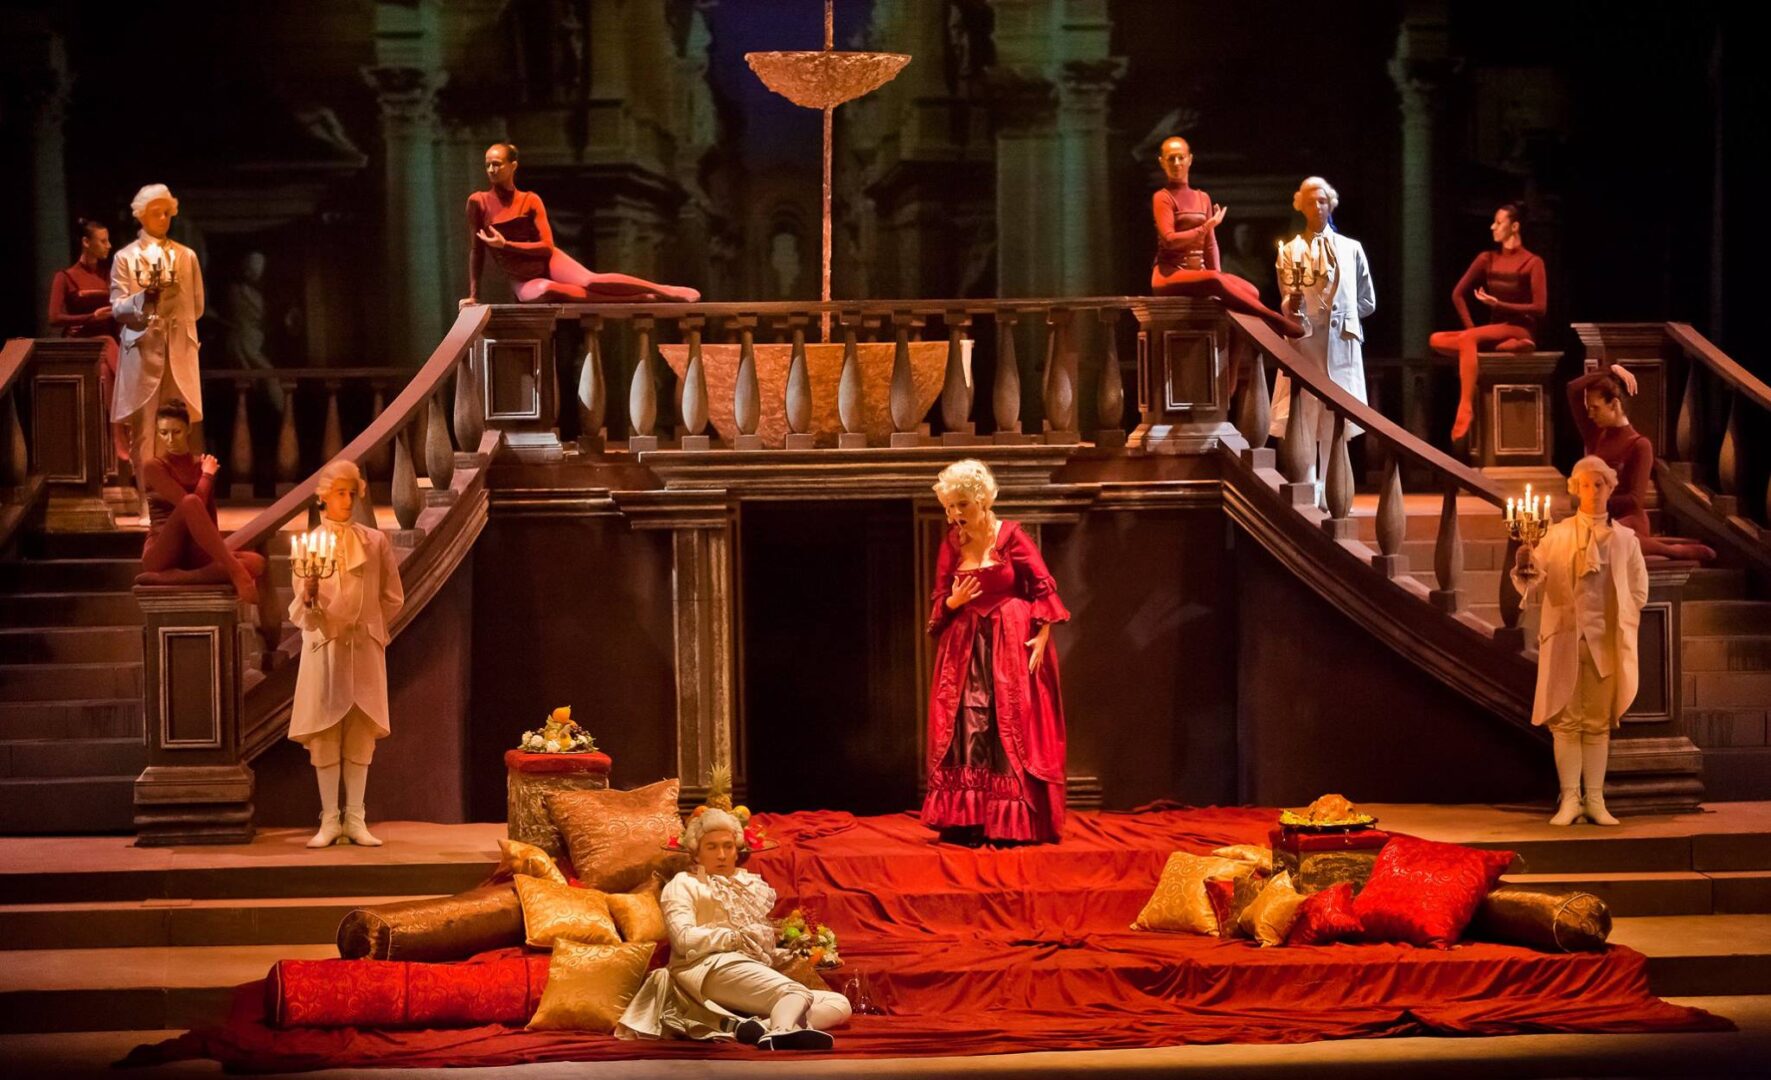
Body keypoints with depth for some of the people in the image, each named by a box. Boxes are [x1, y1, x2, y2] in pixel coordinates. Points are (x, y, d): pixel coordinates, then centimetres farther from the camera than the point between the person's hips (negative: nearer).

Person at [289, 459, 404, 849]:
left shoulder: (375, 542, 5)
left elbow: (392, 598, 12)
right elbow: (300, 611, -2)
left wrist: (368, 627, 11)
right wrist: (308, 597, -22)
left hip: (364, 650, 1)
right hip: (324, 648, -1)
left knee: (361, 733, 1)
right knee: (325, 734, -3)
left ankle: (356, 819, 5)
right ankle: (329, 820, 2)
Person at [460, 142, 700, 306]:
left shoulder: (530, 201, -1)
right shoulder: (478, 202, -3)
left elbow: (547, 246, -7)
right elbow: (476, 250, -1)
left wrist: (505, 244, -16)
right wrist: (473, 295, -4)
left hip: (549, 263, 1)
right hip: (524, 281, -1)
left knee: (590, 282, -28)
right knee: (544, 291, -37)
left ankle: (666, 292, -26)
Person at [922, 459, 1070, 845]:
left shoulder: (1011, 536, -6)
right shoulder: (952, 545, 5)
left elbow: (1045, 589, -5)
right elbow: (939, 601, 11)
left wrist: (1042, 637, -12)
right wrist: (953, 601, -11)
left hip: (1012, 644, -4)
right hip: (966, 648, 4)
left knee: (1013, 728, -4)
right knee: (965, 729, -2)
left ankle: (1014, 824, -1)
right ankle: (966, 823, 0)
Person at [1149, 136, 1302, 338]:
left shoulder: (1202, 198, 18)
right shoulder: (1162, 198, -1)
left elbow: (1210, 244, 14)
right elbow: (1169, 240, -14)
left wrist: (1217, 274, -1)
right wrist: (1206, 227, -11)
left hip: (1198, 272, 7)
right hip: (1170, 274, -7)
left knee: (1250, 291, -18)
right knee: (1214, 281, -36)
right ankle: (1274, 320, -39)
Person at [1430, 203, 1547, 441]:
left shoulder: (1532, 263, -4)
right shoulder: (1487, 259, 11)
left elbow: (1539, 308, -11)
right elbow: (1458, 294, 11)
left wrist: (1498, 304, -16)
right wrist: (1471, 326, -2)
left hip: (1521, 329, -7)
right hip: (1493, 330, 7)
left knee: (1466, 339, -34)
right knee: (1437, 341, -15)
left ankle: (1465, 411, -42)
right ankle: (1504, 348, -22)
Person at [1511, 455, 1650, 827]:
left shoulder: (1625, 538, 7)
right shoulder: (1557, 535, 3)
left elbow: (1639, 591, 12)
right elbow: (1535, 585, -6)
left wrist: (1619, 622, 3)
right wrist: (1525, 569, -27)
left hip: (1607, 642, 1)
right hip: (1566, 638, -1)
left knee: (1599, 722, 4)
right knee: (1566, 719, -2)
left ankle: (1595, 800, 7)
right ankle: (1569, 799, 1)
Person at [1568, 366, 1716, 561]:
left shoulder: (1639, 445, -9)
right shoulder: (1597, 437, 8)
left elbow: (1635, 500, -15)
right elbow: (1573, 389, 5)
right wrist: (1610, 371, 6)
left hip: (1628, 524, -10)